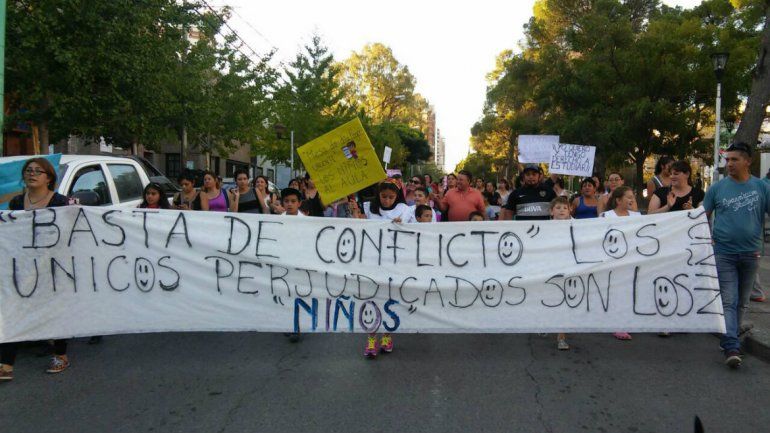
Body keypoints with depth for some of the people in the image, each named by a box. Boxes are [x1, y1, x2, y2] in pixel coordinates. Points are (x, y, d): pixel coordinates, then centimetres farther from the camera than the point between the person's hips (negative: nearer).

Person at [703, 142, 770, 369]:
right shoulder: (717, 188, 0)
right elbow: (703, 217, 5)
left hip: (751, 253, 2)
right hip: (724, 253, -2)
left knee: (741, 302, 13)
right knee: (728, 301, -7)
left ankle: (729, 340, 27)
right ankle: (732, 348, -11)